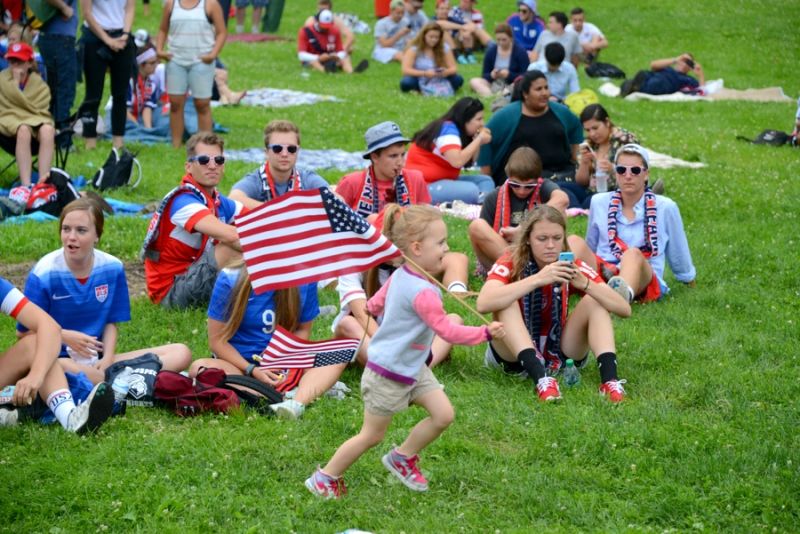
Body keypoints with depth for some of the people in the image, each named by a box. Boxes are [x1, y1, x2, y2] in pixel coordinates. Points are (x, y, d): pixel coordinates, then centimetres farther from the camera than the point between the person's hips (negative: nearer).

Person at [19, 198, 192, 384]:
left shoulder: (112, 268, 3)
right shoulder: (44, 273, -9)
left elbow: (111, 322, 9)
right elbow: (25, 331, -4)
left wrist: (108, 358, -9)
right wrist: (65, 336, -18)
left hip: (98, 359, 5)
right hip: (61, 359, -5)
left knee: (181, 353, -11)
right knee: (63, 368, -45)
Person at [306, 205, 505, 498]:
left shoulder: (399, 276, 1)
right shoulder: (423, 293, -29)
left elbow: (374, 305, 13)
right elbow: (448, 331, -28)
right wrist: (485, 333, -21)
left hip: (413, 369, 9)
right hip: (389, 375, -9)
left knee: (443, 414, 4)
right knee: (371, 435, 4)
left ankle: (402, 457, 23)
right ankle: (325, 478, 20)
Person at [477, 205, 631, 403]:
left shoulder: (572, 266, -7)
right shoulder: (511, 263, -14)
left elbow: (625, 309, -17)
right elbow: (483, 303, -37)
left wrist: (585, 284, -34)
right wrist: (538, 279, -43)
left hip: (560, 352, 3)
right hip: (515, 355, -2)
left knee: (594, 301, -15)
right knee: (507, 303, -28)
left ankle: (609, 379, -34)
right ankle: (540, 378, -44)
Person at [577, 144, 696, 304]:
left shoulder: (665, 207, 7)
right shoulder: (599, 203, 14)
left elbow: (679, 255, 18)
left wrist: (689, 280, 26)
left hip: (644, 280, -3)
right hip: (601, 274, 3)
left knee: (633, 255, -39)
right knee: (575, 243, -26)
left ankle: (623, 293, -76)